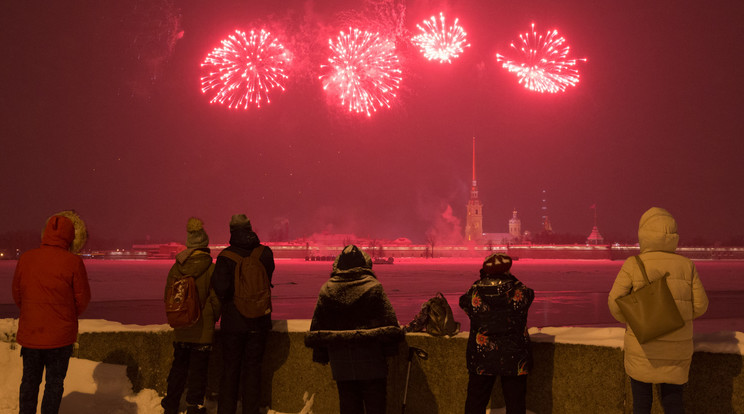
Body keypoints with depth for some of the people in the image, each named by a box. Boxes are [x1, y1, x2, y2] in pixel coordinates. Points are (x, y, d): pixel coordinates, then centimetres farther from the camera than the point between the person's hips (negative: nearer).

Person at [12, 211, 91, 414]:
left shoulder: (26, 258, -4)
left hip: (29, 333, 4)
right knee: (54, 382, 9)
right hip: (60, 335, -3)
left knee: (29, 380, 18)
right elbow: (83, 299, -7)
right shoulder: (73, 262, -15)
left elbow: (17, 294, 5)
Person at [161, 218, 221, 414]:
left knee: (178, 367, 18)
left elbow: (168, 295, 6)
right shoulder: (210, 268, -12)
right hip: (203, 330, -4)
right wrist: (212, 318, 10)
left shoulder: (176, 267, -1)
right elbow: (216, 299, -9)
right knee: (198, 370, 4)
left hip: (181, 330, 4)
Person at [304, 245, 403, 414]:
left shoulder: (327, 290, 3)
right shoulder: (373, 287, -7)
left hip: (340, 359, 3)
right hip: (369, 356, -3)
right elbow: (388, 320, -8)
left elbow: (318, 324, 6)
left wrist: (321, 355, 12)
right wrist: (390, 349, -1)